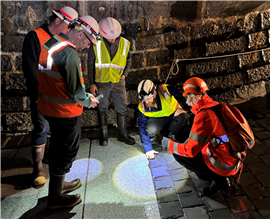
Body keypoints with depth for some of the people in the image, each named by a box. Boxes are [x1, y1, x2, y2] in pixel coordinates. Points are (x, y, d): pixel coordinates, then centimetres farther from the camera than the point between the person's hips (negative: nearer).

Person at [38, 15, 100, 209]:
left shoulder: (51, 43, 4)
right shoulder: (69, 55, -25)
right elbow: (76, 91, -19)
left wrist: (84, 95, 10)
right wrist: (89, 101, 1)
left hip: (48, 106, 9)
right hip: (65, 112, -9)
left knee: (58, 146, 24)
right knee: (67, 151, 8)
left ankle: (57, 183, 43)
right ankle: (55, 197, 25)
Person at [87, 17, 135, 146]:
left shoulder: (124, 43, -3)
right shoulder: (96, 44, -9)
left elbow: (128, 60, 12)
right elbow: (90, 64, -3)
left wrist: (124, 74, -3)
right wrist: (91, 83, -4)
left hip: (118, 82, 2)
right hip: (101, 82, -2)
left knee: (122, 109, 6)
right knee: (102, 109, 10)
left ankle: (122, 134, 23)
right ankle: (103, 134, 26)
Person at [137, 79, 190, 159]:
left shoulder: (165, 90, -31)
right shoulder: (142, 107, -23)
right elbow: (142, 128, -16)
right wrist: (148, 149, -18)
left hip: (174, 114, 0)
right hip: (158, 119, 0)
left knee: (182, 117, -35)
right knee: (151, 130, -33)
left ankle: (171, 134, -2)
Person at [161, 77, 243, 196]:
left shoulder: (204, 115, -23)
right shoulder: (217, 106, 4)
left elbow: (191, 150, -20)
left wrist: (169, 144, -5)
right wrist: (190, 141, 19)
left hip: (222, 165, -9)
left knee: (179, 154, -2)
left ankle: (218, 179, 2)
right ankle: (221, 179, 13)